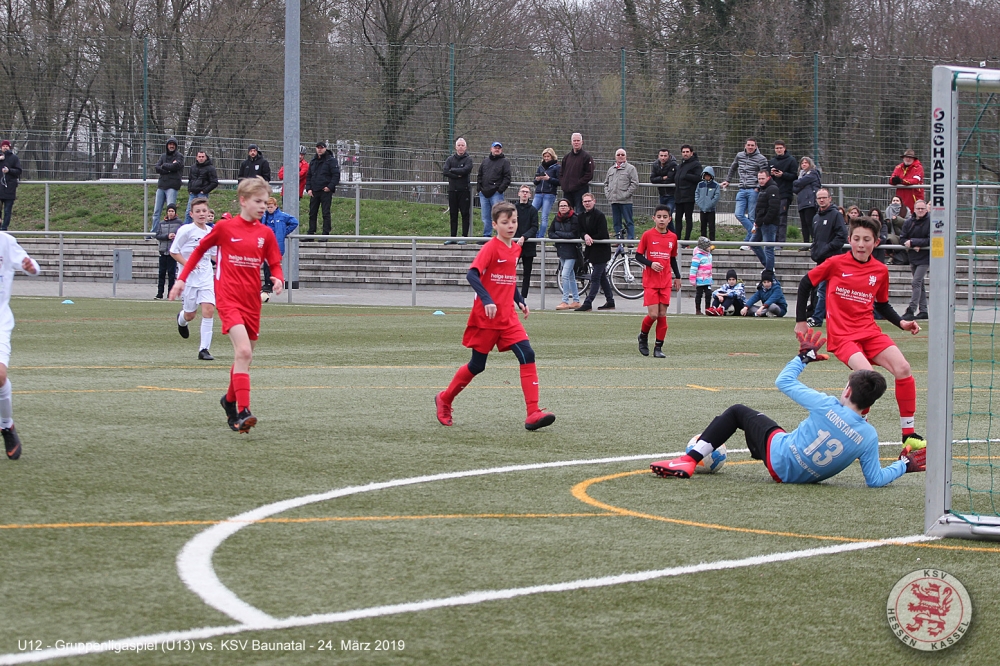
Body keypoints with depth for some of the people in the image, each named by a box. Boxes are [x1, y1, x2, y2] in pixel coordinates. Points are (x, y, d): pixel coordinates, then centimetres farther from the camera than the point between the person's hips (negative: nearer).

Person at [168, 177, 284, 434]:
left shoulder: (265, 234, 6)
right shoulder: (225, 227, -2)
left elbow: (275, 264, 11)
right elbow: (200, 249, 11)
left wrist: (278, 279, -12)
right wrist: (182, 279, 8)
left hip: (252, 301, 5)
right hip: (229, 298, -5)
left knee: (245, 358, 13)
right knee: (243, 351, -22)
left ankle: (230, 400, 40)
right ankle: (242, 412, -28)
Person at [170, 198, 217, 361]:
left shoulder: (211, 232, 6)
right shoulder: (186, 230, -10)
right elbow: (173, 251, -6)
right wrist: (187, 263, -20)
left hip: (206, 277, 3)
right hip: (188, 278, -3)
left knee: (209, 309, -14)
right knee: (190, 314, 7)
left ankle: (204, 349, -10)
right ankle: (181, 320, 48)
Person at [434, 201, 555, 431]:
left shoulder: (515, 249, 10)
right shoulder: (491, 247, -12)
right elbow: (472, 275, -23)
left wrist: (519, 301, 13)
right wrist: (487, 300, -32)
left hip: (507, 316, 6)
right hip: (486, 317, -6)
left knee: (527, 355, -12)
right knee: (478, 364, 4)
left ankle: (533, 414, -16)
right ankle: (444, 399, 29)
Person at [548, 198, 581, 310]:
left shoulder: (574, 218, -11)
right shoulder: (557, 219, 8)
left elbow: (574, 234, -18)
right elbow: (550, 233, 3)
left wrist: (558, 234, -9)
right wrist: (564, 237, -13)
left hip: (571, 250, -7)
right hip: (561, 250, 7)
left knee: (565, 275, -13)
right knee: (571, 276, 13)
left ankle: (565, 301, -10)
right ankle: (576, 301, 20)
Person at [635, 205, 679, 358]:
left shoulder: (673, 237, 6)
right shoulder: (648, 235, -5)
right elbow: (638, 256, -2)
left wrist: (677, 276, 13)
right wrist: (651, 264, -18)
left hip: (665, 282, 3)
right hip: (650, 281, -3)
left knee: (662, 314, 0)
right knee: (653, 314, -11)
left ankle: (658, 348, 7)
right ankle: (643, 336, 18)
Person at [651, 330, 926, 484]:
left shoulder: (826, 406, -23)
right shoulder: (869, 437, -18)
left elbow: (784, 381, -10)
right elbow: (875, 480, -15)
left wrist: (804, 357, 6)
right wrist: (904, 465, -1)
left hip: (779, 457, -4)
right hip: (808, 476, 4)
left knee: (738, 412, 15)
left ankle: (690, 460, 9)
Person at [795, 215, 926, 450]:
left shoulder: (880, 271, 7)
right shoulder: (836, 263, -4)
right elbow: (805, 284, 6)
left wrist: (901, 323, 4)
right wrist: (800, 321, 7)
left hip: (870, 332, 4)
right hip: (842, 335, -4)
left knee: (903, 369, -14)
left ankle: (908, 433, -5)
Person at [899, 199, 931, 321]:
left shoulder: (930, 222, -10)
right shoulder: (909, 222, 4)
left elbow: (930, 240, -16)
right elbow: (902, 239, 2)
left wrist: (913, 242, -18)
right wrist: (914, 246, -16)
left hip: (925, 257, -6)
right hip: (912, 257, 6)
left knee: (916, 283, -14)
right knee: (919, 284, 13)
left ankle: (911, 311, -16)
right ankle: (923, 310, 20)